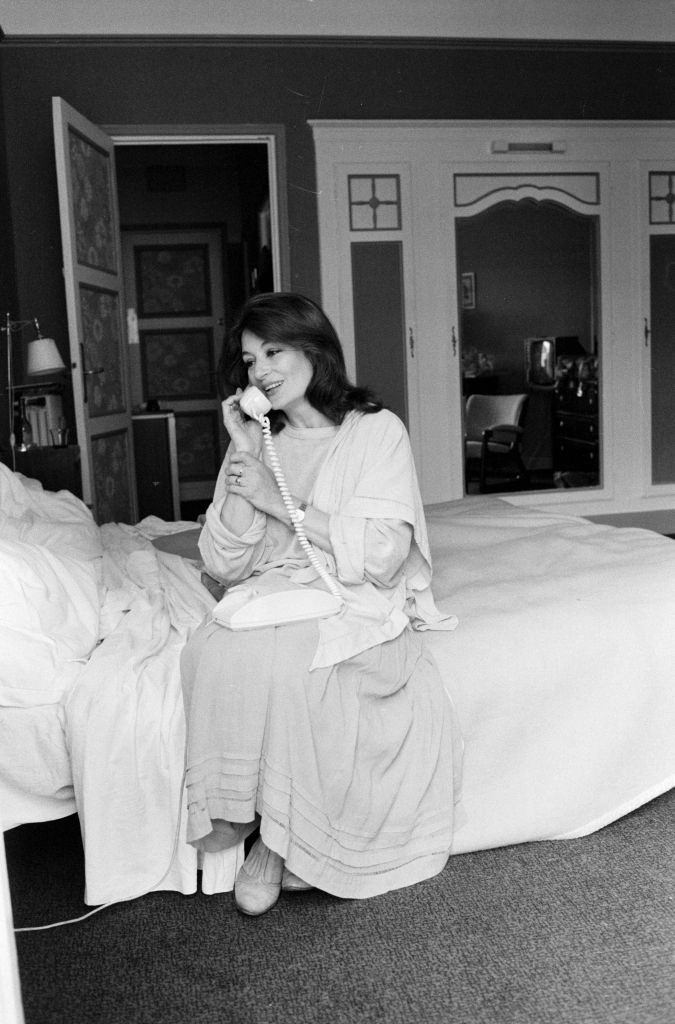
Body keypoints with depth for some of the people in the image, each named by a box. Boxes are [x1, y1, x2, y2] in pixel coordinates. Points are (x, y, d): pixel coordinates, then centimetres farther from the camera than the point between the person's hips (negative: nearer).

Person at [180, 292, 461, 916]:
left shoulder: (376, 430, -1)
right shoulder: (258, 441, 12)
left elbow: (382, 556, -13)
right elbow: (224, 566, 3)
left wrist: (279, 499, -14)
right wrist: (242, 458, -6)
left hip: (354, 604, -3)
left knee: (273, 652, -32)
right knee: (214, 650, -28)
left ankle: (277, 835, -11)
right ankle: (262, 821, -11)